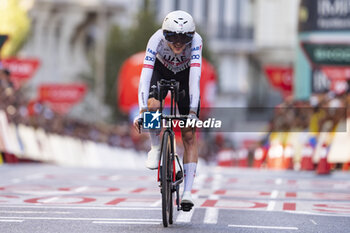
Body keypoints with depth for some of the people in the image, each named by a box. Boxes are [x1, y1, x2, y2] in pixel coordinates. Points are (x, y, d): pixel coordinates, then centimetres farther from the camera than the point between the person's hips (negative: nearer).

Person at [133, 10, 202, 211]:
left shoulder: (195, 41, -36)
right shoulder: (157, 40, -35)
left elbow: (195, 77, -43)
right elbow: (145, 74, -41)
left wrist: (193, 112, -52)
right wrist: (142, 111, -50)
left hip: (185, 75, 0)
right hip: (161, 71, 0)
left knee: (189, 136, -8)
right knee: (153, 106, -32)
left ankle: (187, 191, -5)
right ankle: (156, 147, -3)